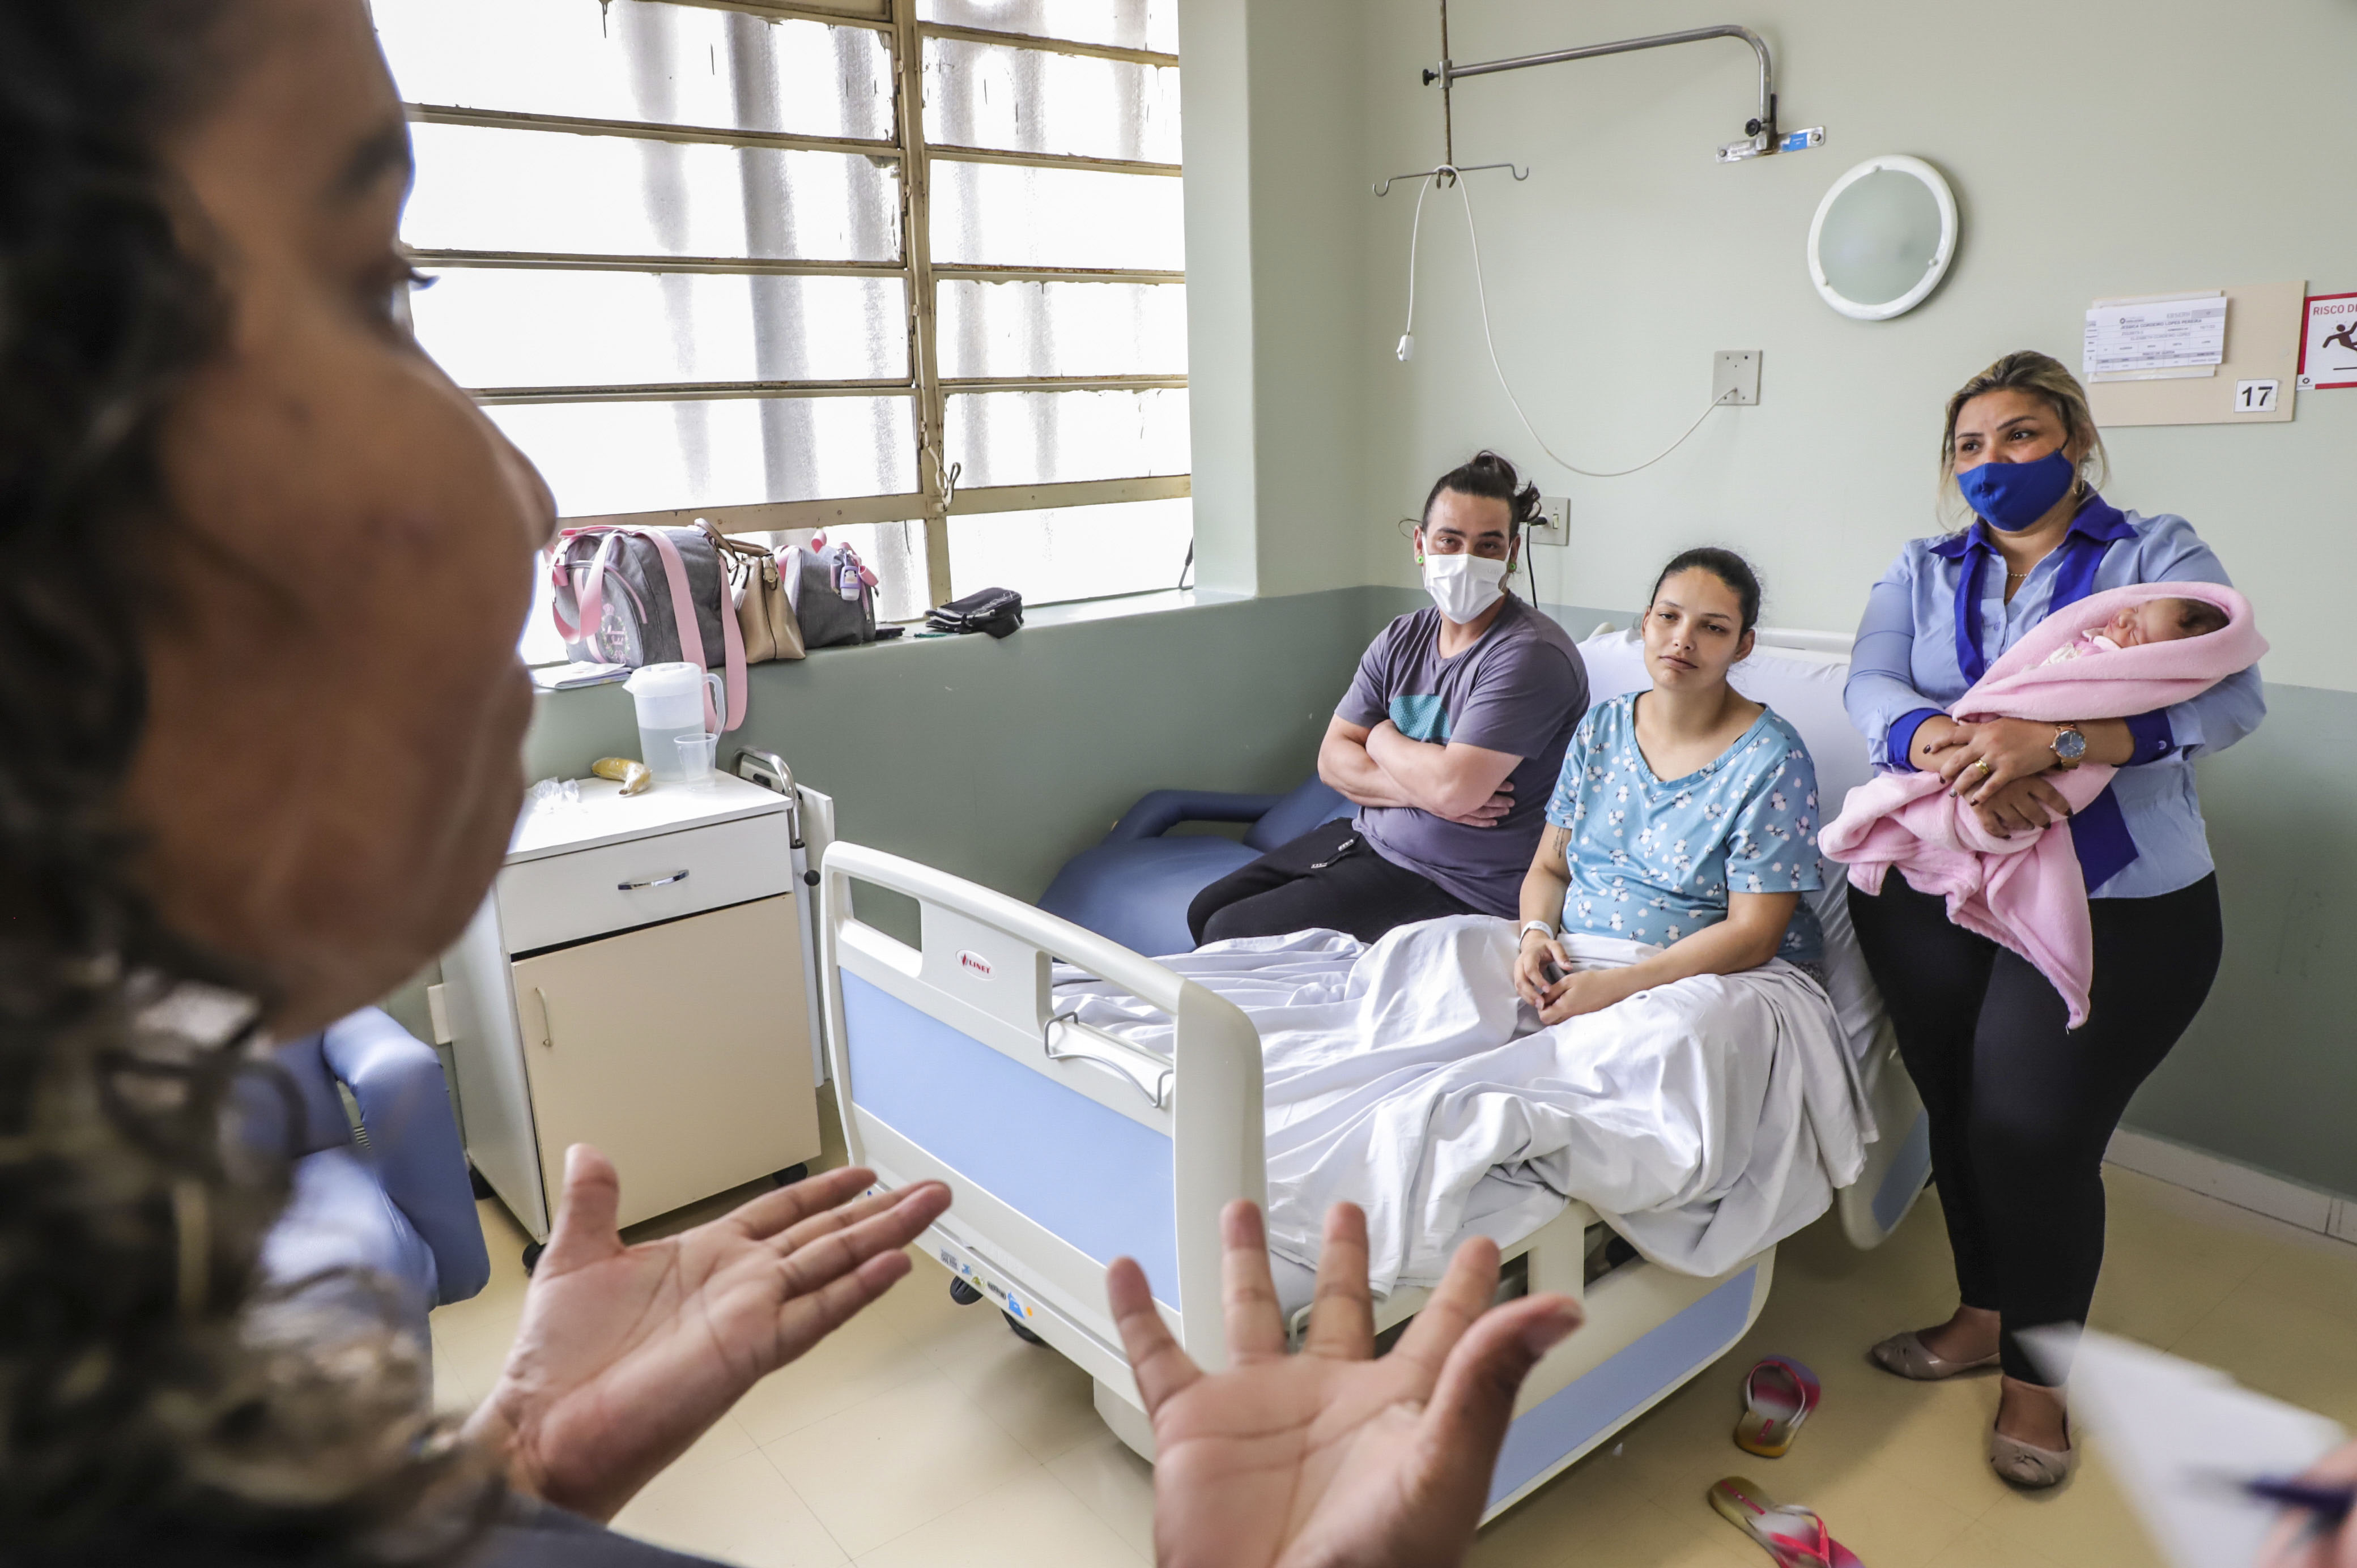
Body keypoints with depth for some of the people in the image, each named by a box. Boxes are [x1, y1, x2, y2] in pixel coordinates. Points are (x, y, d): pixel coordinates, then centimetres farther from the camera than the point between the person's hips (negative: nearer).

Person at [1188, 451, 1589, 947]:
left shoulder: (1533, 654, -20)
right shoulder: (1401, 640, 5)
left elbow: (1453, 788, -29)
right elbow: (1333, 759, 3)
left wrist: (1382, 737, -8)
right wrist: (1421, 789, -17)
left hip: (1445, 884, -8)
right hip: (1366, 834, 8)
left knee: (1229, 935, -12)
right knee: (1206, 910, 10)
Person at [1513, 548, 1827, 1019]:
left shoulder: (1772, 758, -7)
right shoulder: (1601, 729, 9)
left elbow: (1753, 935, -13)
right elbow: (1549, 867, 13)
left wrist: (1617, 985, -23)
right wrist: (1536, 934, -11)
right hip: (1576, 962, 5)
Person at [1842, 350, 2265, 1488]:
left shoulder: (2158, 555, 2)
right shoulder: (1923, 572, 11)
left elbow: (2228, 695, -13)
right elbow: (1871, 687, -5)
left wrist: (2051, 739, -29)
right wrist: (1950, 750, -27)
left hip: (2110, 910, -3)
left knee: (2037, 1133, -5)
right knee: (1959, 1112, 12)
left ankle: (2039, 1368, 18)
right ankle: (1983, 1314, 34)